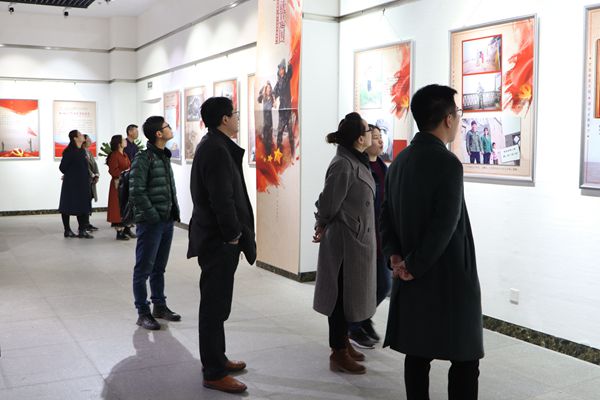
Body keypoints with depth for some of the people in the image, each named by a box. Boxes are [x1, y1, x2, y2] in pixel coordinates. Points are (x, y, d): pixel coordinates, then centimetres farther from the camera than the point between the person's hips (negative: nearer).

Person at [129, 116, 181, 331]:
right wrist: (154, 216, -16)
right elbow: (136, 192, -18)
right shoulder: (143, 158, -13)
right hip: (150, 223, -8)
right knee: (144, 269, 2)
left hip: (167, 221, 8)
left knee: (159, 267, 17)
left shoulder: (165, 156, 13)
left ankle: (160, 306, 29)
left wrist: (174, 212, 8)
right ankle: (143, 312, 11)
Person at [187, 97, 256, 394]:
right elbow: (222, 199, -24)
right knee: (215, 306, -2)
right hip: (219, 240, -11)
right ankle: (214, 373, 8)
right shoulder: (217, 149, -19)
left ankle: (217, 358, 32)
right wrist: (233, 234, -14)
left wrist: (233, 232, 13)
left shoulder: (212, 145, 14)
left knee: (215, 303, 19)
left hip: (215, 236, 11)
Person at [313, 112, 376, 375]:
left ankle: (343, 343, 32)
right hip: (345, 240, -9)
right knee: (342, 294, 1)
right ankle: (338, 354, 13)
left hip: (356, 239, 9)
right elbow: (328, 203, -17)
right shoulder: (344, 165, -21)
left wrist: (323, 226, 15)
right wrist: (322, 226, 1)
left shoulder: (356, 161, 9)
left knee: (350, 293, 18)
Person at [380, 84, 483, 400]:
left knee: (417, 355, 14)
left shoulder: (399, 161, 7)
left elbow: (386, 216, 9)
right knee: (465, 359, 4)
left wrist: (395, 257, 0)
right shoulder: (447, 163, -18)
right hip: (448, 279, -8)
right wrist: (414, 267, -11)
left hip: (412, 280, 8)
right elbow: (443, 227, -21)